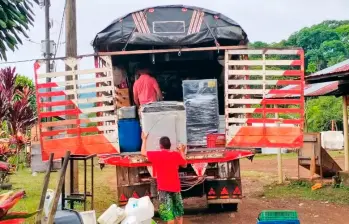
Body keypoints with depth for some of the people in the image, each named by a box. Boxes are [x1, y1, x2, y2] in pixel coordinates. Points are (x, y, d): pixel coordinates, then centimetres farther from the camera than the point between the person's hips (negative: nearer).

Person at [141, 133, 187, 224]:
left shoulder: (157, 154, -7)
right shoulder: (176, 154, 0)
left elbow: (143, 152, 7)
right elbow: (185, 165, 16)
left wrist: (144, 139, 20)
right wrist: (182, 151, 26)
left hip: (164, 188, -4)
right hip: (175, 187, 4)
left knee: (168, 213, -3)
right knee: (179, 211, 16)